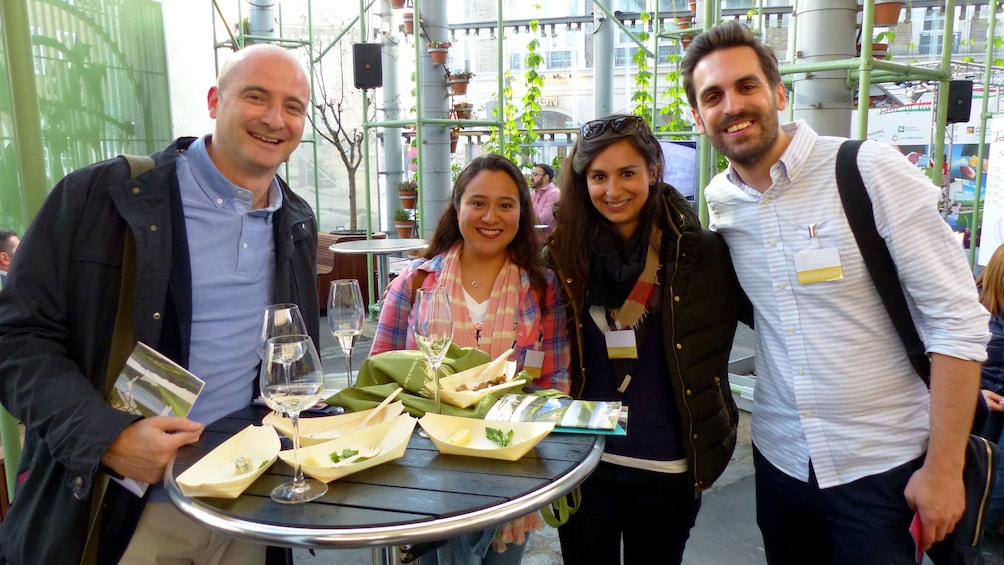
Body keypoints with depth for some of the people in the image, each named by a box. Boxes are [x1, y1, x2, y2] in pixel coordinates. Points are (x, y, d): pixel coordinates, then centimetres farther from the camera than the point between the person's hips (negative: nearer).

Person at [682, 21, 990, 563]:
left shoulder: (870, 170, -15)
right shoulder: (717, 200, 0)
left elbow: (956, 318, -14)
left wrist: (944, 466, -15)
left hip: (882, 468, -4)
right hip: (779, 458, 5)